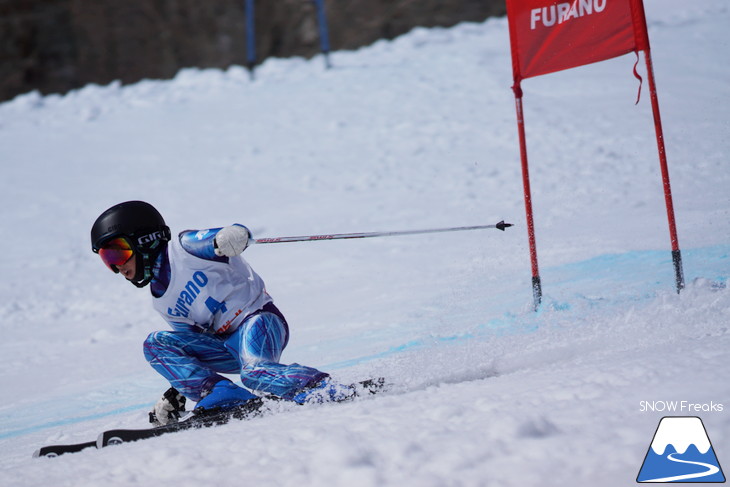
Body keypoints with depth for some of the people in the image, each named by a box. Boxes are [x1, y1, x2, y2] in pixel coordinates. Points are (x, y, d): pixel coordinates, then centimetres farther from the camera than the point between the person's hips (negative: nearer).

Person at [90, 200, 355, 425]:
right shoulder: (161, 302, 17)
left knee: (255, 374, -35)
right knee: (155, 344, -5)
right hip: (225, 342, 8)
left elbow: (236, 235, -15)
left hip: (258, 317, -8)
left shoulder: (183, 248, -4)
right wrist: (175, 395, 15)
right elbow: (192, 342, 22)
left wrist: (227, 238, -40)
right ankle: (224, 396, -18)